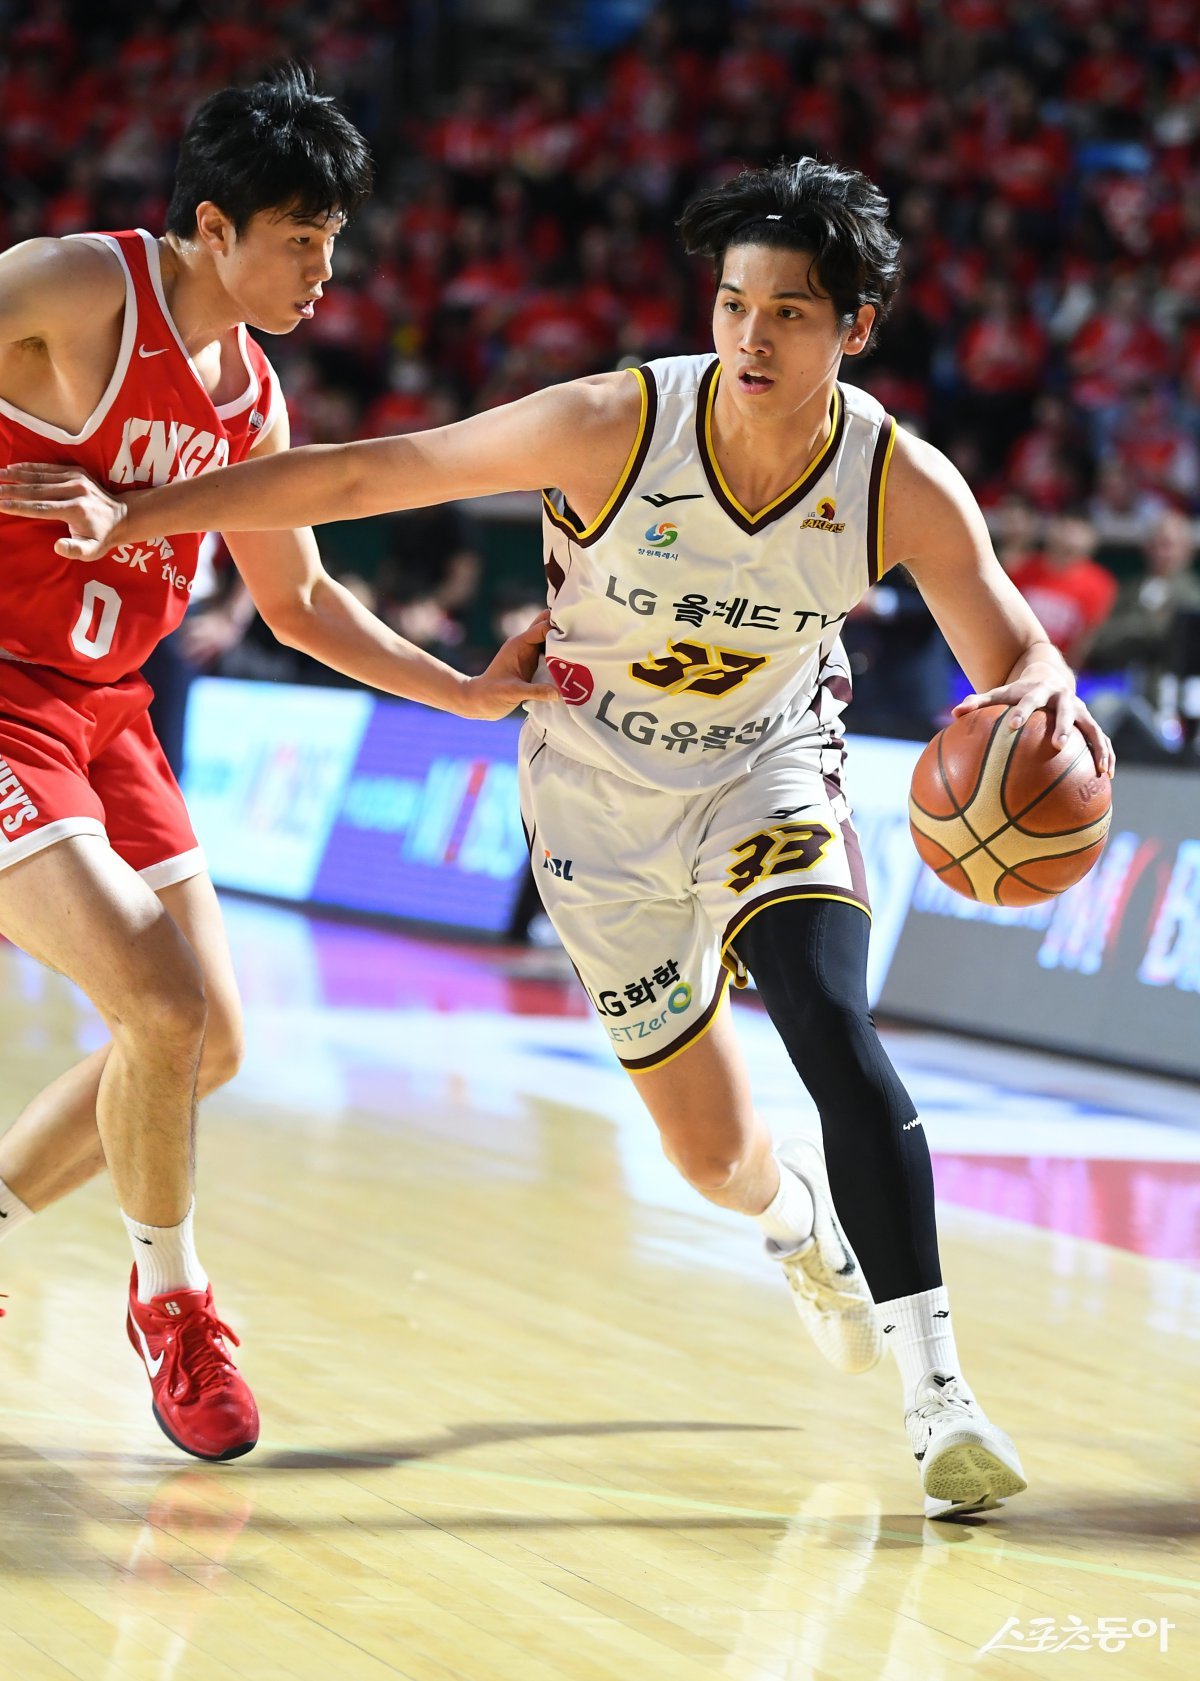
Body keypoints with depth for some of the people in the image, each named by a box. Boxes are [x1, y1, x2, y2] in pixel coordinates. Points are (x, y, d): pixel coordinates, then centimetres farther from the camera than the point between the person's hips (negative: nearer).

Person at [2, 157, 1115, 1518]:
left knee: (834, 1030, -27)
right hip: (604, 799, 0)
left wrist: (1047, 703, -44)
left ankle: (934, 1390, -24)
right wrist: (134, 516, -22)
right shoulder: (616, 426, -26)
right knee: (712, 1152, 5)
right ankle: (798, 1220, 45)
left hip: (768, 773, 0)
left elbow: (1017, 657, -17)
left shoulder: (903, 486, -21)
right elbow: (375, 473, -21)